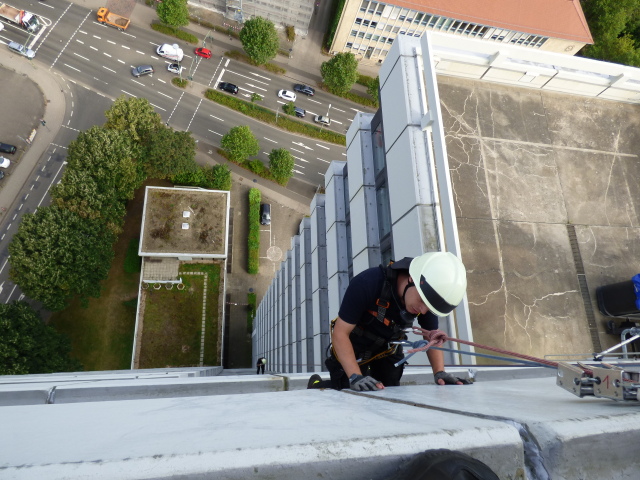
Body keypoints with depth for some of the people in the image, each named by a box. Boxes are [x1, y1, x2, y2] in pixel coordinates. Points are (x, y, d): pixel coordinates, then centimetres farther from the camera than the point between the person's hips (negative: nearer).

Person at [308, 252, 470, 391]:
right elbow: (340, 333, -31)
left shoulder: (428, 294, -19)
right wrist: (355, 376, -40)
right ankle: (317, 386, 19)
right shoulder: (367, 283, -36)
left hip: (387, 351, 5)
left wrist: (440, 372, -20)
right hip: (351, 350, -5)